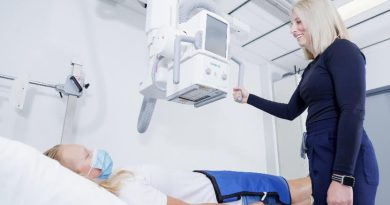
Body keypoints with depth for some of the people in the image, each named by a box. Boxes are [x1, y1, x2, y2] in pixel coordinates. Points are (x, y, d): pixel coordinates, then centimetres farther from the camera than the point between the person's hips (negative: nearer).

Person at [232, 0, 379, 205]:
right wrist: (248, 98, 22)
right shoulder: (312, 68, 19)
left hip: (346, 161, -8)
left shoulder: (342, 49, -6)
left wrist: (342, 178, -23)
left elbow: (353, 112, -17)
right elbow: (291, 111, 24)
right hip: (323, 156, 8)